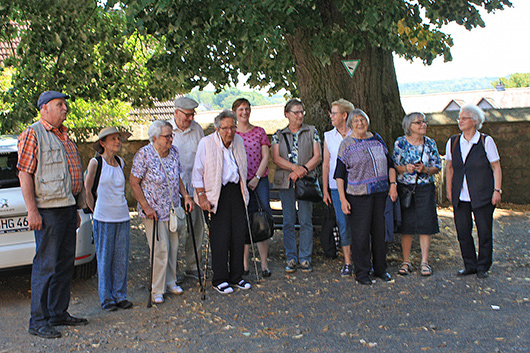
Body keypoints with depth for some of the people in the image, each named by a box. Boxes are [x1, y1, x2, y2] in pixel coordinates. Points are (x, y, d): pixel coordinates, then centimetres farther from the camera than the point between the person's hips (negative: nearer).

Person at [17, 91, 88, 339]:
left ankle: (59, 313, 21)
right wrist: (32, 210, -18)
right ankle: (38, 321, 2)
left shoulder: (64, 136, 19)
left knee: (65, 263, 11)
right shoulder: (33, 134, -5)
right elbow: (24, 174, -11)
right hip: (48, 209, -8)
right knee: (46, 265, -5)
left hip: (68, 207, 8)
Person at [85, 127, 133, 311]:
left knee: (122, 259, 7)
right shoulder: (95, 163, -5)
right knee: (105, 259, 2)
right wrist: (96, 210, 2)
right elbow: (87, 190, 0)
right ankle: (106, 298, 12)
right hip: (103, 218, -4)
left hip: (123, 216, 5)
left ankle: (120, 295, 17)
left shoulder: (120, 163, 10)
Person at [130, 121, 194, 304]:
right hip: (154, 211, -6)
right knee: (161, 249, -7)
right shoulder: (144, 154, -14)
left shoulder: (174, 152, 4)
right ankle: (157, 291, 6)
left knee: (173, 247, 13)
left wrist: (186, 196, 4)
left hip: (173, 209, 6)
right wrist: (146, 207, -16)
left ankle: (170, 282, 30)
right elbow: (133, 182, -12)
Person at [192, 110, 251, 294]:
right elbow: (197, 172, -7)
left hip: (236, 190, 5)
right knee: (220, 236, -5)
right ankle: (219, 280, 7)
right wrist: (201, 196, -13)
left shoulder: (238, 141, 9)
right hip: (217, 193, -5)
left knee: (239, 232, 4)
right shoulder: (206, 143, -9)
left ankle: (236, 276, 17)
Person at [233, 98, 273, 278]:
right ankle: (245, 263, 7)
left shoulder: (259, 131, 9)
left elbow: (265, 157, 4)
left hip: (259, 179, 0)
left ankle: (264, 263, 1)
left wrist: (256, 178, -6)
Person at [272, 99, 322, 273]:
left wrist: (303, 169, -13)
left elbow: (317, 156, 2)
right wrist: (295, 167, -17)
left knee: (306, 220, -1)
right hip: (285, 182, 1)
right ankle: (291, 258, 10)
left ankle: (305, 258, 7)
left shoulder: (311, 131, 9)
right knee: (288, 221, 2)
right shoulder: (279, 135, 9)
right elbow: (276, 158, -3)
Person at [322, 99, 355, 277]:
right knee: (343, 225, 1)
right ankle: (347, 263, 8)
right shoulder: (328, 136, 8)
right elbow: (326, 163, 10)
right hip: (337, 187, 1)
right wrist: (325, 189, 6)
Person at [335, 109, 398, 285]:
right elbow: (340, 174, -4)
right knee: (361, 233, -3)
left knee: (379, 230, 9)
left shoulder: (377, 139, 11)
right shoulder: (346, 144, -2)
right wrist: (343, 199, -11)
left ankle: (380, 269, 22)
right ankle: (361, 273, 8)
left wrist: (393, 184, 6)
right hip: (359, 195, -4)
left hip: (380, 192, 4)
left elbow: (389, 163, 18)